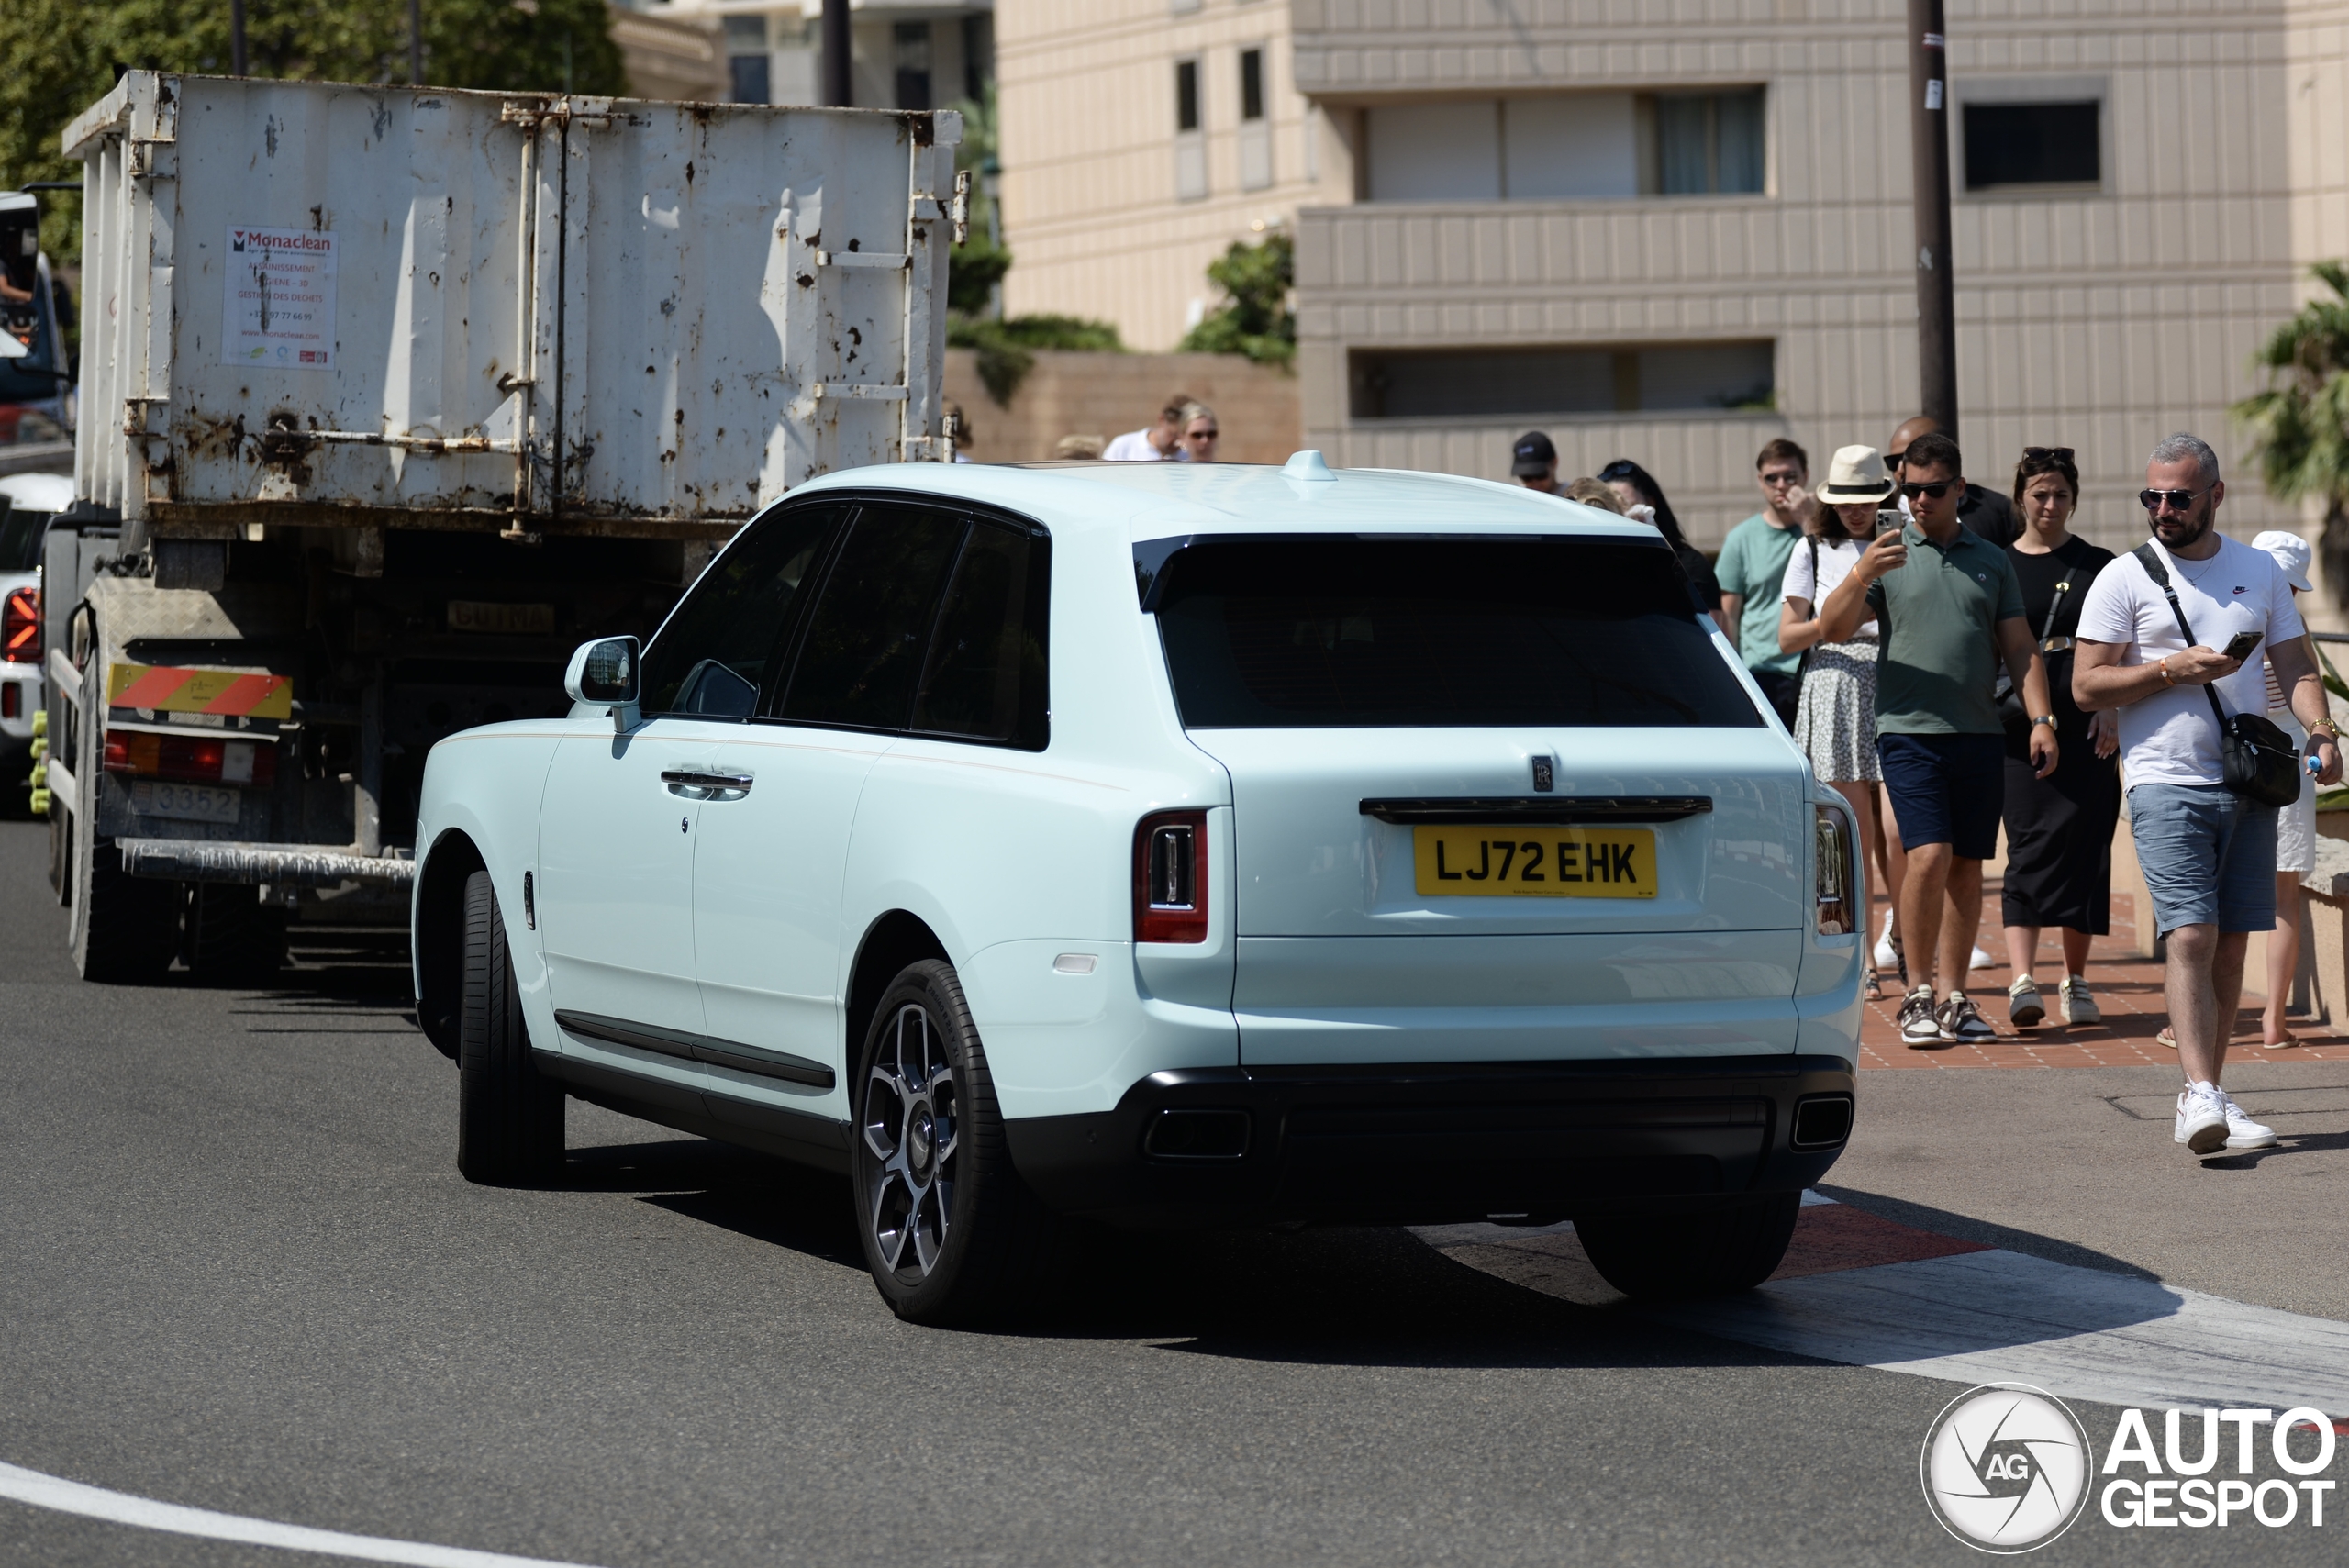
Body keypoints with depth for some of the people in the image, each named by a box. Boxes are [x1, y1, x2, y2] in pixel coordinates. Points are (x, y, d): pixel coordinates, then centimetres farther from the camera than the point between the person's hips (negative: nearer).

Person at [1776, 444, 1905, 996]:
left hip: (1896, 695, 0)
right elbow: (1787, 636, 6)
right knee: (1855, 839, -1)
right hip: (1835, 696, 0)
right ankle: (1861, 961, 6)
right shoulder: (1814, 550, 10)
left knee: (1897, 833, -7)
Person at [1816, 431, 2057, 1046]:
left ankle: (1952, 997, 11)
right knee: (1929, 855, -15)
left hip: (1980, 734, 3)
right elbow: (1833, 630, -3)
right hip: (1910, 728, -3)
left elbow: (2020, 648, 14)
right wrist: (1860, 575, -20)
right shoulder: (1887, 553, 6)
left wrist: (2041, 720, 2)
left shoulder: (1991, 561, 14)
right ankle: (1917, 994, -4)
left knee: (1967, 867, 4)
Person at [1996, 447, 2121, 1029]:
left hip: (2085, 731, 1)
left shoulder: (2098, 566, 10)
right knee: (2030, 844, -12)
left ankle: (2076, 982, 14)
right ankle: (2022, 982, -20)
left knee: (2084, 847, 2)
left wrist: (2110, 709, -4)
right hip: (2020, 728, -1)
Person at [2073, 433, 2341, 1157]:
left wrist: (2319, 729, -5)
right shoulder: (2124, 578, 1)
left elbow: (2295, 664, 14)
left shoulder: (2260, 571, 13)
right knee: (2191, 936, -16)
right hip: (2167, 784, -4)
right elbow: (2085, 685, -2)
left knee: (2232, 942, 5)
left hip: (2248, 784, 4)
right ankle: (2201, 1097, -24)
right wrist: (2171, 669, -14)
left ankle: (2208, 1095, 13)